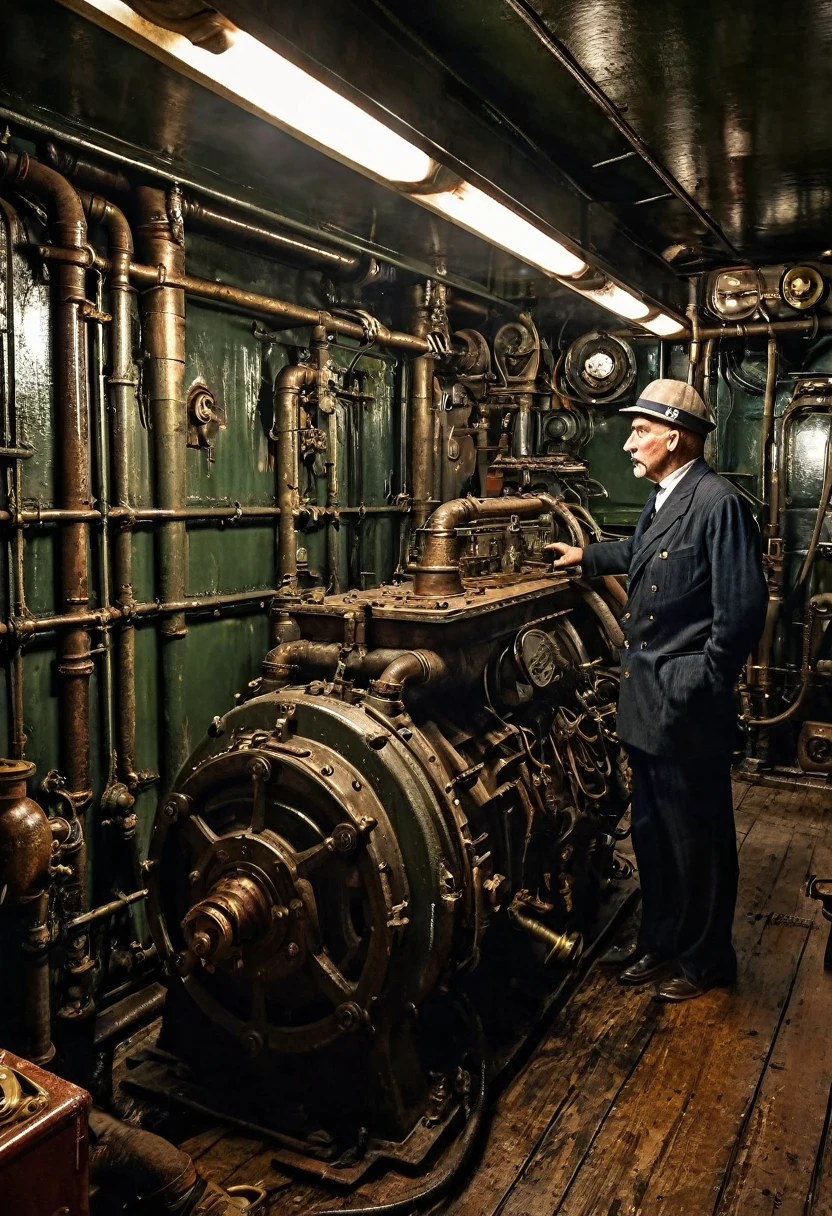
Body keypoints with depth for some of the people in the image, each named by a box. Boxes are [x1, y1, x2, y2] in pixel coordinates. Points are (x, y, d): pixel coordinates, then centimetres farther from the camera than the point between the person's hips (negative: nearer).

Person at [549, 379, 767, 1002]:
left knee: (696, 837, 9)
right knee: (653, 831, 20)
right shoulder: (662, 500, 10)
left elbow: (741, 611, -21)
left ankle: (705, 960, 29)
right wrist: (588, 556, 41)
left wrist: (703, 689, -16)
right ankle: (661, 941, 38)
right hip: (646, 700, 9)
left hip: (686, 708, -9)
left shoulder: (719, 503, -18)